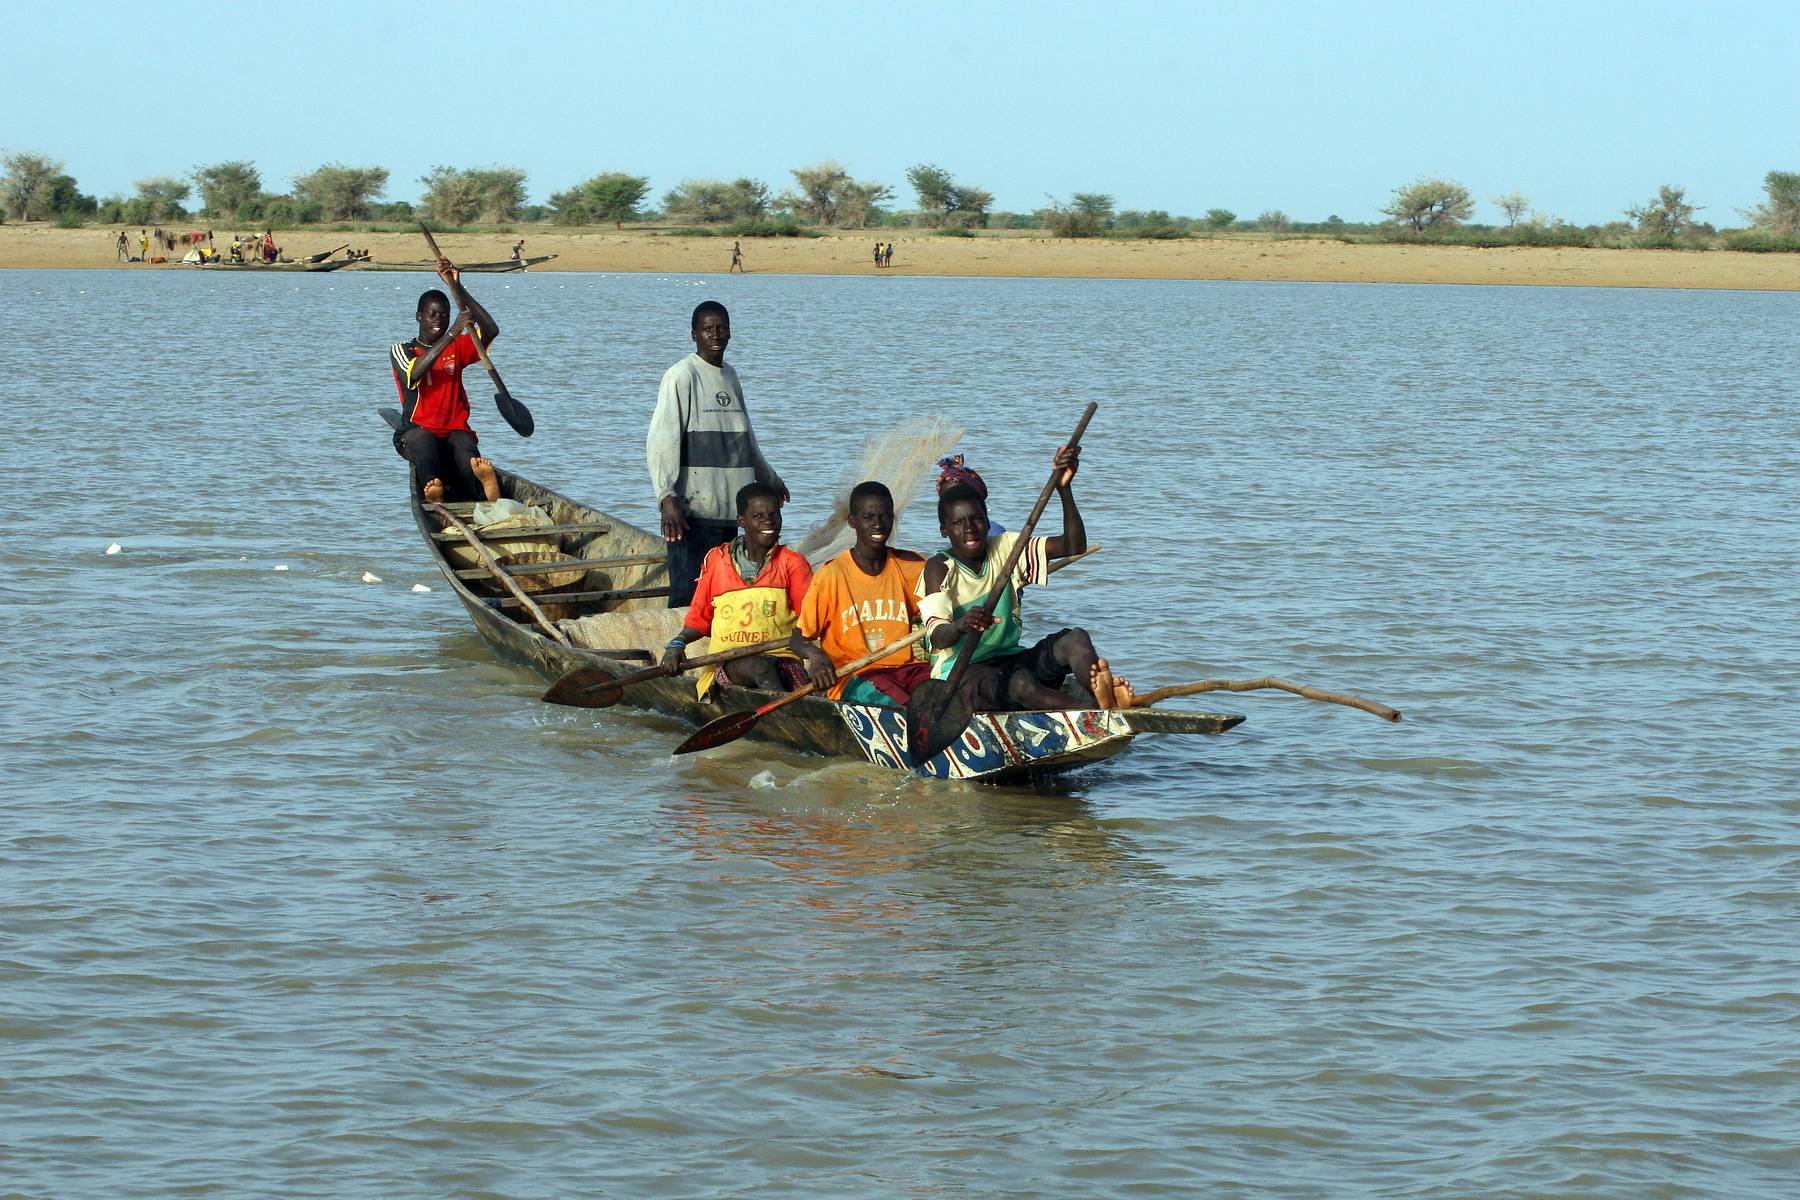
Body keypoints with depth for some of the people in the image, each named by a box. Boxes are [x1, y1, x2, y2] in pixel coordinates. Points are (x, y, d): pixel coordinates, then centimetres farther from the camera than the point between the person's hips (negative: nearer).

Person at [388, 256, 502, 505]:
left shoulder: (458, 347, 19)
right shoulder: (402, 350, 9)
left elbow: (491, 331, 1)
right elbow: (415, 372, -15)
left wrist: (458, 288, -5)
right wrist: (452, 333, -23)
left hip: (456, 431, 2)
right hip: (417, 431, -2)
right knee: (422, 439, -40)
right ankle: (433, 494, -66)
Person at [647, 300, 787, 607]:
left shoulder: (730, 377, 16)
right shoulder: (681, 376, -8)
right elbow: (662, 441, -16)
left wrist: (770, 480, 43)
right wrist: (667, 497, -27)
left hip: (727, 510, 8)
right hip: (692, 511, -7)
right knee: (688, 597, -12)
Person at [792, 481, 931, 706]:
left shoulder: (911, 567, 9)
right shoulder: (832, 575, -3)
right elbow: (799, 639, -2)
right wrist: (816, 656, -26)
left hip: (904, 667, 4)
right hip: (851, 676, -4)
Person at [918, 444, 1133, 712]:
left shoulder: (1005, 549, 10)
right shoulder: (940, 568, -6)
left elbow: (1074, 546, 0)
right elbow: (937, 639, -22)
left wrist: (1064, 489, -14)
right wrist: (961, 626, -47)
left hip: (1009, 660, 6)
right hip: (960, 673, -6)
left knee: (1076, 639, -22)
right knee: (1021, 683, -38)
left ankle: (1103, 696, -58)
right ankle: (1098, 709, -66)